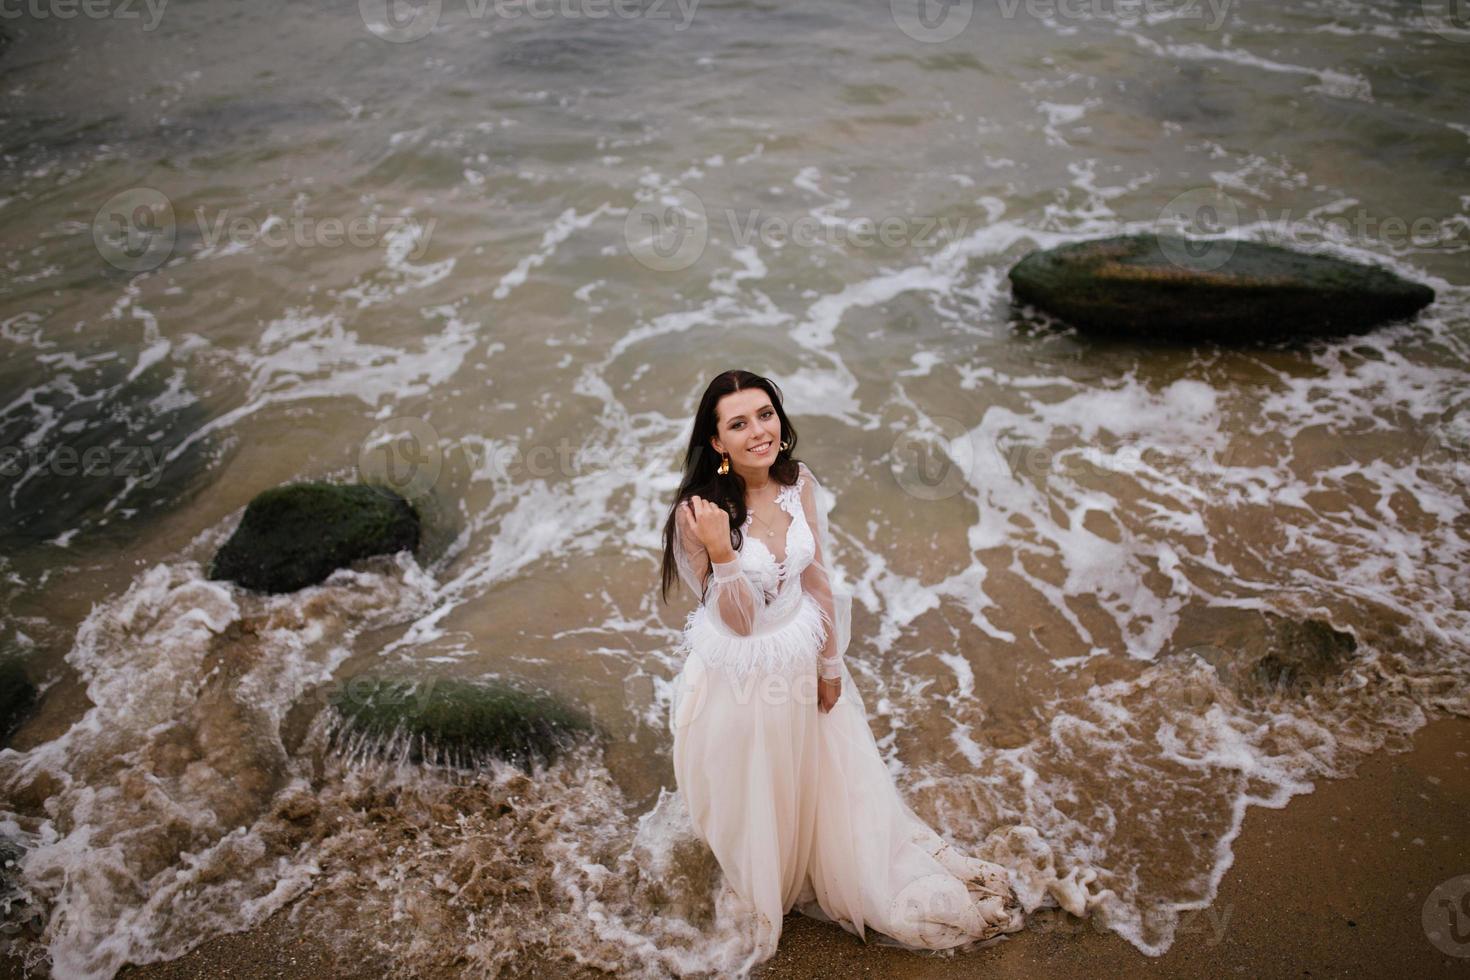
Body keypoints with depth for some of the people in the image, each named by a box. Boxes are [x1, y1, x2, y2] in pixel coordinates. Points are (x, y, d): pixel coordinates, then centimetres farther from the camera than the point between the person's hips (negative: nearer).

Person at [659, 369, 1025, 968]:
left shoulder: (799, 482, -13)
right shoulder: (699, 513, -27)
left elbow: (817, 578, -1)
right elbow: (737, 619, -24)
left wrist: (831, 663, 5)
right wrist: (721, 552, -41)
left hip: (801, 660, 4)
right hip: (738, 676, -4)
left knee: (818, 781, 26)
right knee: (749, 800, 20)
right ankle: (754, 900, 51)